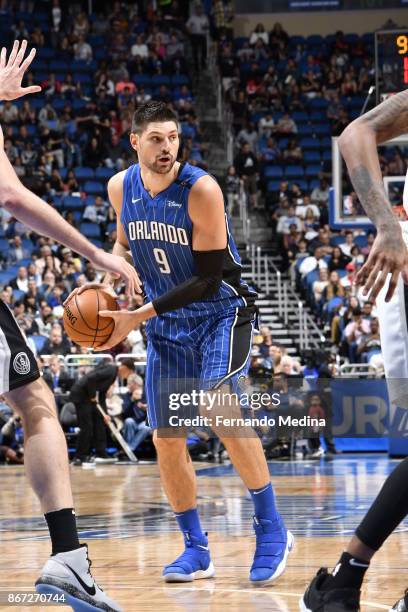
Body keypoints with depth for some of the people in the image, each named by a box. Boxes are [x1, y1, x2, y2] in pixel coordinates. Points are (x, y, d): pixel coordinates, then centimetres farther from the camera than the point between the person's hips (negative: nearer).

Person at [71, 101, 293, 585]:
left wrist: (136, 317, -24)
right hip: (166, 326, 6)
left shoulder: (201, 190, -21)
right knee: (166, 440, 2)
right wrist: (104, 284, 0)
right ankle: (196, 549, 18)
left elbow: (209, 278, -21)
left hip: (219, 313, -6)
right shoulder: (121, 188, -4)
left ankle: (271, 530, -14)